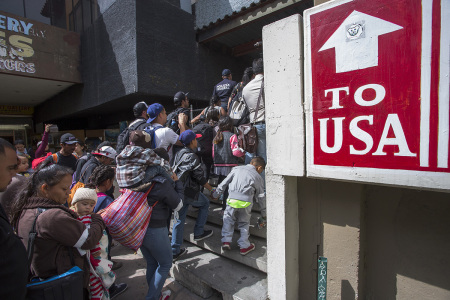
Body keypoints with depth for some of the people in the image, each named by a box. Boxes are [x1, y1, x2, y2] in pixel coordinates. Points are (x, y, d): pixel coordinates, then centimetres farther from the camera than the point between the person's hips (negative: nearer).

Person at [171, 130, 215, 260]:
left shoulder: (179, 154, 8)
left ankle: (174, 251, 20)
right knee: (205, 203, 20)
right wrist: (212, 190, -1)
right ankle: (198, 232, 26)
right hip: (190, 192, -7)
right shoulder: (192, 157, -15)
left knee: (179, 220, 13)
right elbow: (200, 178, -13)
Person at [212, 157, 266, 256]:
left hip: (232, 198, 1)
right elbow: (261, 196, 20)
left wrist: (215, 194, 23)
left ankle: (226, 240, 15)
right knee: (244, 223, 18)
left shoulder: (237, 169, 16)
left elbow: (224, 183, 13)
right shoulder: (258, 177, 15)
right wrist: (264, 213, 30)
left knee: (228, 219, 20)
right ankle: (244, 246, 21)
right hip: (246, 201, 0)